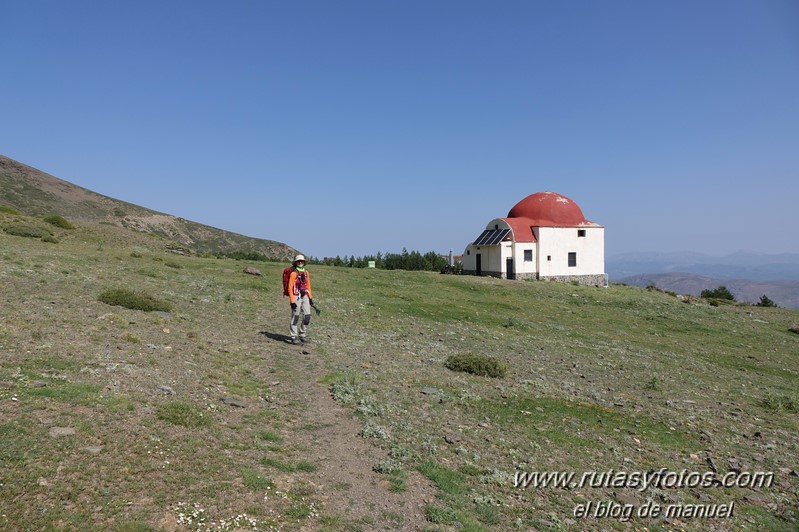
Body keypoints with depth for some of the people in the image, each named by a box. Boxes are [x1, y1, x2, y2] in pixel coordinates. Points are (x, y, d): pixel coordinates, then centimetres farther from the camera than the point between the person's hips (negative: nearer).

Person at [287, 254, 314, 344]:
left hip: (305, 297, 6)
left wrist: (310, 297, 14)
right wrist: (292, 301, -15)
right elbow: (290, 288, -10)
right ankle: (294, 337, 8)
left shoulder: (306, 272, 9)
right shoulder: (293, 273, -10)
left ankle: (303, 335, 19)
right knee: (295, 317, 0)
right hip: (296, 297, -6)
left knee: (307, 316, 5)